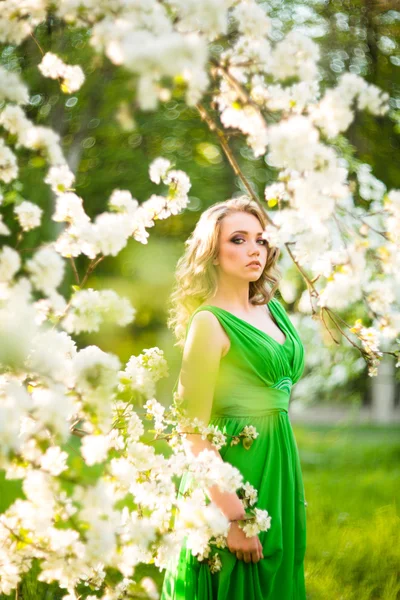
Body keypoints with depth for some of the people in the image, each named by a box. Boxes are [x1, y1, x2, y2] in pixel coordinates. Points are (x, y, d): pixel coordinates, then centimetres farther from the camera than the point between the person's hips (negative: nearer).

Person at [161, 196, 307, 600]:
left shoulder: (273, 309, 8)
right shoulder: (210, 323, -14)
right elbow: (196, 432, -17)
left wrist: (294, 484, 16)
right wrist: (232, 516, -20)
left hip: (281, 464, 7)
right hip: (237, 471, -7)